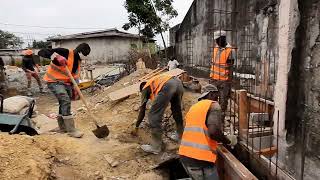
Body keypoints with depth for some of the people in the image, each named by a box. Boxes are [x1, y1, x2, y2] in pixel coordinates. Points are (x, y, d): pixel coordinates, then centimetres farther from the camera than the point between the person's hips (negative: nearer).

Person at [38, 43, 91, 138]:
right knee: (66, 101, -20)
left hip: (66, 83, 9)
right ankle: (71, 130, -14)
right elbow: (42, 52, -25)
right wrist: (57, 57, -40)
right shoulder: (65, 52, -19)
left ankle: (63, 127, 30)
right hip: (54, 81, -9)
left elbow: (75, 75, 15)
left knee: (64, 103, 14)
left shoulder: (78, 60, 7)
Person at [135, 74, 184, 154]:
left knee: (153, 116, 3)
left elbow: (142, 108, 25)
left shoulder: (145, 88, 25)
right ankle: (180, 135, 45)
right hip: (178, 82, 8)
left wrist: (137, 125, 36)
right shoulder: (155, 81, 43)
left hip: (167, 87, -7)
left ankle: (156, 147, 9)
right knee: (177, 111, 29)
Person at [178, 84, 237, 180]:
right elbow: (214, 131, -17)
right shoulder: (213, 105, -2)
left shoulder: (193, 107, 19)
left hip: (185, 154, 7)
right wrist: (228, 141, 1)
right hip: (200, 158, -7)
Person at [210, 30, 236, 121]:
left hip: (224, 81, -6)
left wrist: (229, 82, -10)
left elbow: (230, 68, -9)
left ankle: (221, 119, 13)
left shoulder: (230, 51, -10)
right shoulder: (215, 49, 10)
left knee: (223, 101, 3)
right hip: (214, 79, 6)